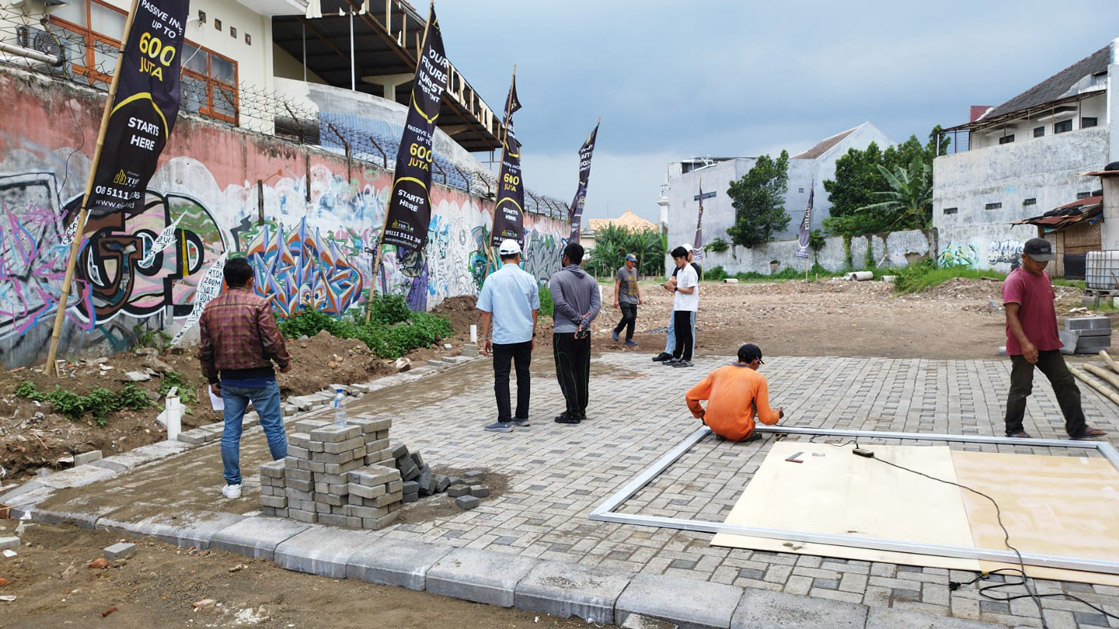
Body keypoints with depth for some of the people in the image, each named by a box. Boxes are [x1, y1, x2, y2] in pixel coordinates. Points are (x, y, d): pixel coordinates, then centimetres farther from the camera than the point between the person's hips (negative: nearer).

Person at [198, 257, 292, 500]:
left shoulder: (210, 309, 6)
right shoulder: (259, 304, -12)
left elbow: (205, 349, 10)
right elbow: (272, 340, -15)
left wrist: (212, 379, 19)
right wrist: (284, 362, 2)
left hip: (229, 379, 5)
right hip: (260, 378, -4)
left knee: (231, 430, 10)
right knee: (273, 427, 5)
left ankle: (232, 484, 14)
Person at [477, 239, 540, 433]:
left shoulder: (492, 279, -6)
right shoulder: (529, 279, 3)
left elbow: (486, 312, -4)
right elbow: (534, 310, 9)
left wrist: (485, 337, 4)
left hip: (502, 337, -3)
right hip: (525, 336, 4)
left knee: (502, 377, 1)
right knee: (523, 375, 12)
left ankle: (504, 421, 0)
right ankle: (522, 417, 18)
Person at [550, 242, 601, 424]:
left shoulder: (558, 277, -7)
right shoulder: (590, 280, 8)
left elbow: (560, 303, -18)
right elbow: (597, 304, -4)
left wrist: (578, 318, -9)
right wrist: (583, 323, -12)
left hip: (564, 332, -5)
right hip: (585, 333, 5)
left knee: (566, 373, 0)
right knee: (583, 373, 11)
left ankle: (573, 413, 0)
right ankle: (581, 410, 18)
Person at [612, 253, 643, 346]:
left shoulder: (635, 270, 16)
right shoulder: (621, 271, -5)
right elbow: (617, 285, -9)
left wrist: (639, 297, 22)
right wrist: (616, 299, -15)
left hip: (633, 300, 7)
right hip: (624, 299, -7)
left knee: (633, 319, 3)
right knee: (628, 316, -21)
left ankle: (629, 339, 10)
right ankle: (617, 331, 2)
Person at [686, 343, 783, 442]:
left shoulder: (719, 371, 9)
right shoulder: (758, 378, 0)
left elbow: (690, 396, 11)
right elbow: (766, 418, 1)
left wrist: (701, 414, 30)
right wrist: (777, 414, 25)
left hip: (714, 427, 3)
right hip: (739, 434, -3)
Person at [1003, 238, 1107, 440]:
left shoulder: (1043, 276, 12)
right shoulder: (1015, 280, -16)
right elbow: (1011, 314, -24)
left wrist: (1054, 337, 22)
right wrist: (1025, 343, -32)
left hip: (1048, 344, 9)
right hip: (1023, 347, -8)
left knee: (1066, 383, 11)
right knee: (1021, 389, 1)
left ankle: (1077, 428, 19)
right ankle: (1014, 430, 14)